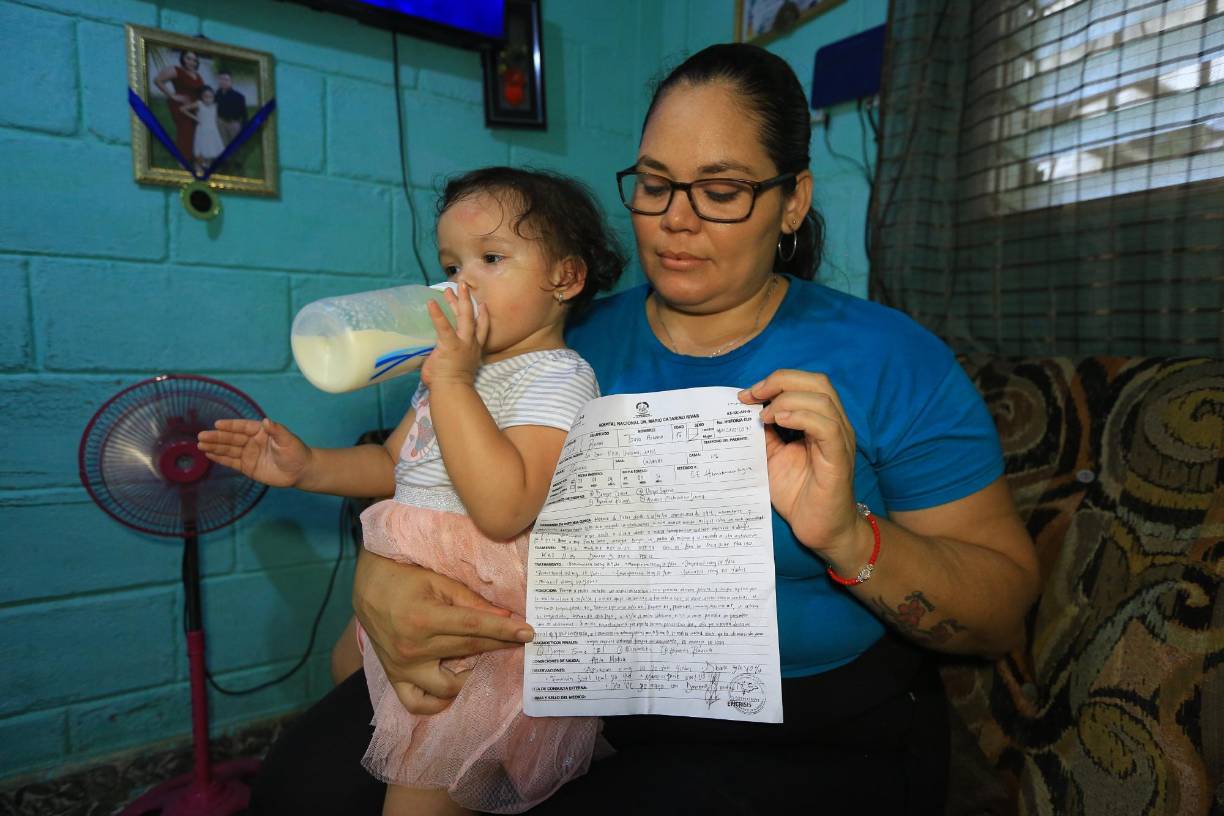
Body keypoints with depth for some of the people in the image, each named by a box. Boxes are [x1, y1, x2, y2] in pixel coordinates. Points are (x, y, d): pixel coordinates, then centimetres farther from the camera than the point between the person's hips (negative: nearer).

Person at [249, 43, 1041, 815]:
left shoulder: (891, 359, -8)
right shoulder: (574, 341, 0)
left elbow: (1005, 614, -8)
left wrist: (851, 539, -28)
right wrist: (377, 580, -21)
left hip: (816, 740, -1)